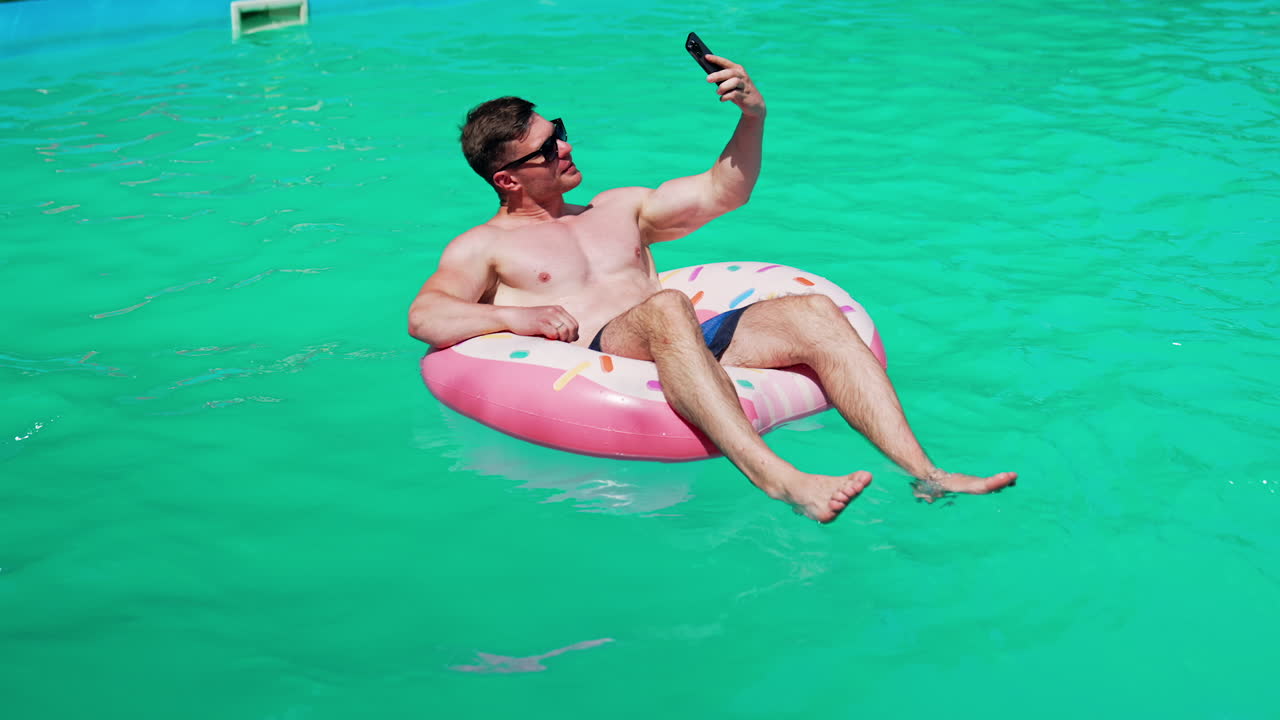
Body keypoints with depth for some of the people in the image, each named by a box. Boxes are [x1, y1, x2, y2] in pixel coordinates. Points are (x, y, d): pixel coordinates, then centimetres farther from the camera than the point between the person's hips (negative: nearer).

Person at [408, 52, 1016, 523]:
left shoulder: (619, 209, 31)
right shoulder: (483, 247, 15)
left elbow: (722, 191, 27)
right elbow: (424, 317, -2)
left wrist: (753, 115, 10)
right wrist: (517, 316, -16)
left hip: (683, 347, 6)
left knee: (812, 314, -18)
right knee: (666, 309, -38)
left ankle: (924, 474, -31)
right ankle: (779, 481, -55)